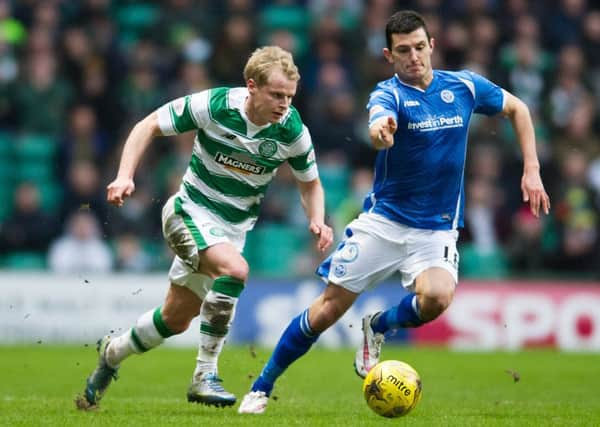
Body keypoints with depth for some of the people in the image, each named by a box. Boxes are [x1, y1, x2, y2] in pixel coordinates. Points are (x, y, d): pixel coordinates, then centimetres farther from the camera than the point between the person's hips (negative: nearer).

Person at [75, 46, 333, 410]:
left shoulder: (293, 131, -12)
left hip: (233, 226, 5)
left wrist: (317, 220, -14)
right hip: (191, 212, -5)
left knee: (177, 319, 13)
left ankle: (112, 353, 40)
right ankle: (205, 376, -23)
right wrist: (125, 176, -21)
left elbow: (310, 183, 5)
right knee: (235, 269, -32)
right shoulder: (213, 106, -21)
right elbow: (149, 126, -9)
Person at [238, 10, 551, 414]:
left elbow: (518, 109, 16)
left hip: (437, 228, 2)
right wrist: (380, 132, -62)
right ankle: (261, 387, 14)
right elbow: (379, 122, -36)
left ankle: (378, 326, 4)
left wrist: (532, 171, 6)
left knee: (437, 297, -28)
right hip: (383, 220, -2)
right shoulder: (389, 94, -11)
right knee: (330, 307, -3)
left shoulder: (464, 86, 0)